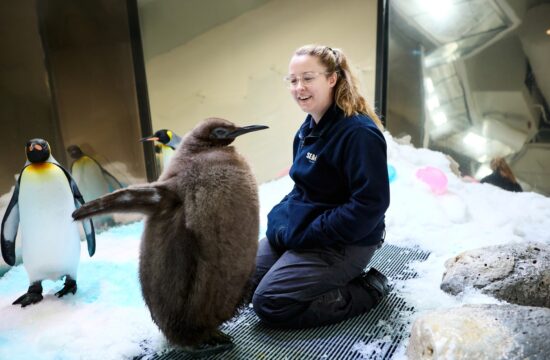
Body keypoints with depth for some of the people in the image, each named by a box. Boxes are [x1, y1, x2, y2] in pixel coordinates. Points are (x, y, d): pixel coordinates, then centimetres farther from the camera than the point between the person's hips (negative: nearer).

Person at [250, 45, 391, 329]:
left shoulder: (359, 132, -23)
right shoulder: (309, 127, 6)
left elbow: (370, 204, -26)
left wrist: (306, 234, -22)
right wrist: (280, 218, 1)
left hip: (344, 243, -9)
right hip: (298, 227, 9)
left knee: (269, 303, -13)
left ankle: (366, 290, 1)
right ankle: (322, 276, 19)